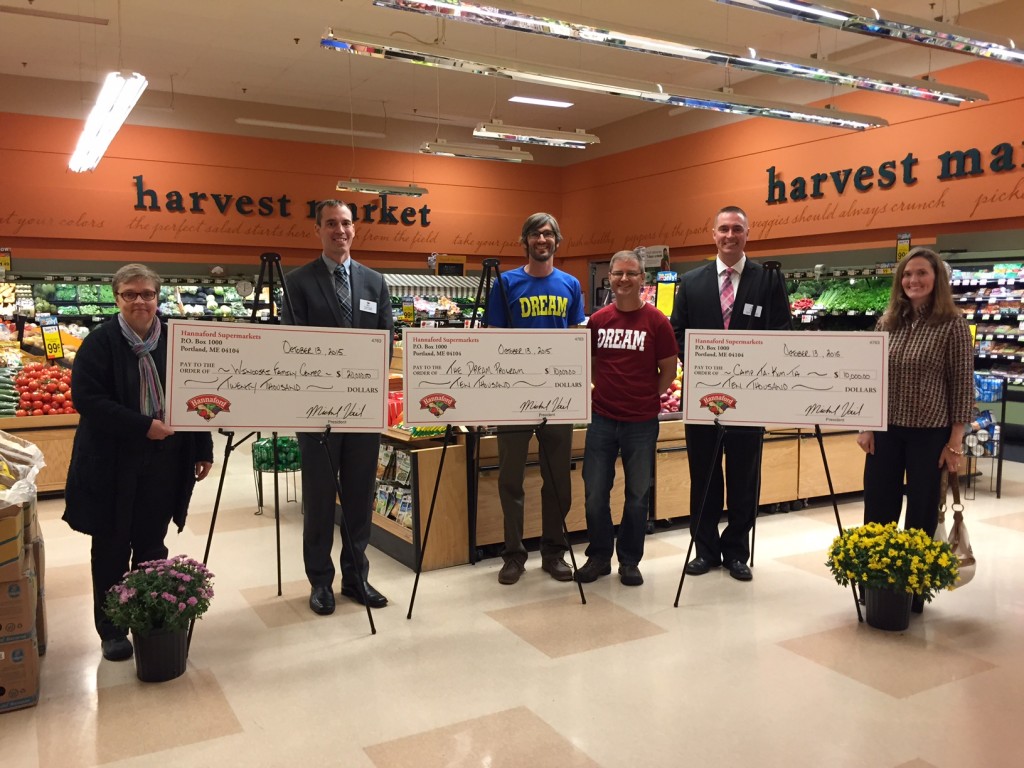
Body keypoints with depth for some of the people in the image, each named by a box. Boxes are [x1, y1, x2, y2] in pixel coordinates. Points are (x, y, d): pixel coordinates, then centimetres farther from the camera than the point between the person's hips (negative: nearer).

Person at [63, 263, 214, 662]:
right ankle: (111, 630, 24)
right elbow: (88, 399, -15)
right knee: (112, 550, 10)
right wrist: (143, 427, -21)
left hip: (164, 463, 3)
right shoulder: (100, 342, -7)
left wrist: (203, 449, 5)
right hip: (112, 464, -2)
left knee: (152, 546, 12)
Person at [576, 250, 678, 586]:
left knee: (638, 494, 9)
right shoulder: (598, 319, 3)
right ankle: (598, 556, 24)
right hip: (602, 417, 2)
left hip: (642, 421, -2)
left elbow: (669, 370, 2)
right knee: (595, 492, 6)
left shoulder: (656, 321, -5)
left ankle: (629, 561, 25)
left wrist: (646, 398, 1)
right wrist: (602, 392, 6)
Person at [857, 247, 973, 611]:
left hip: (930, 434, -4)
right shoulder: (887, 322, 5)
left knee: (921, 512, 8)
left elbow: (962, 387, -8)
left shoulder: (953, 325, -8)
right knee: (877, 511, 8)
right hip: (886, 430, 4)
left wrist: (955, 441, -10)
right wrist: (866, 426, 3)